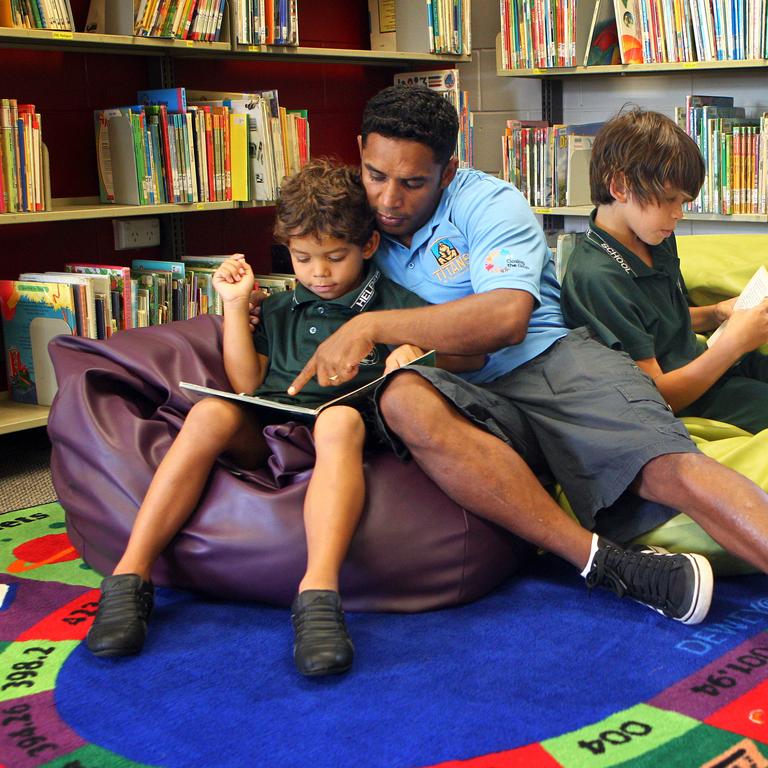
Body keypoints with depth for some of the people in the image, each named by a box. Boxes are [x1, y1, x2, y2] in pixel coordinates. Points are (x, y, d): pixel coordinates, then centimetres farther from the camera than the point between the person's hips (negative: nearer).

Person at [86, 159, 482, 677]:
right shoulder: (278, 311, 27)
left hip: (337, 433, -3)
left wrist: (420, 353, -14)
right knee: (210, 412, -29)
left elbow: (473, 355, 7)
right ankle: (131, 575, -32)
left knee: (339, 418, -38)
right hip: (262, 434, 3)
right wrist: (235, 305, 17)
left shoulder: (395, 305, 15)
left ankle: (319, 591, -54)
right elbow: (247, 386, 19)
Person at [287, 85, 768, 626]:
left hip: (557, 363, -2)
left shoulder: (487, 202, 2)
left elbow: (506, 317, -15)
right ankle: (602, 562, -35)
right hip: (469, 400, 2)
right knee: (404, 399, -34)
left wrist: (372, 327, -18)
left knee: (672, 468, -28)